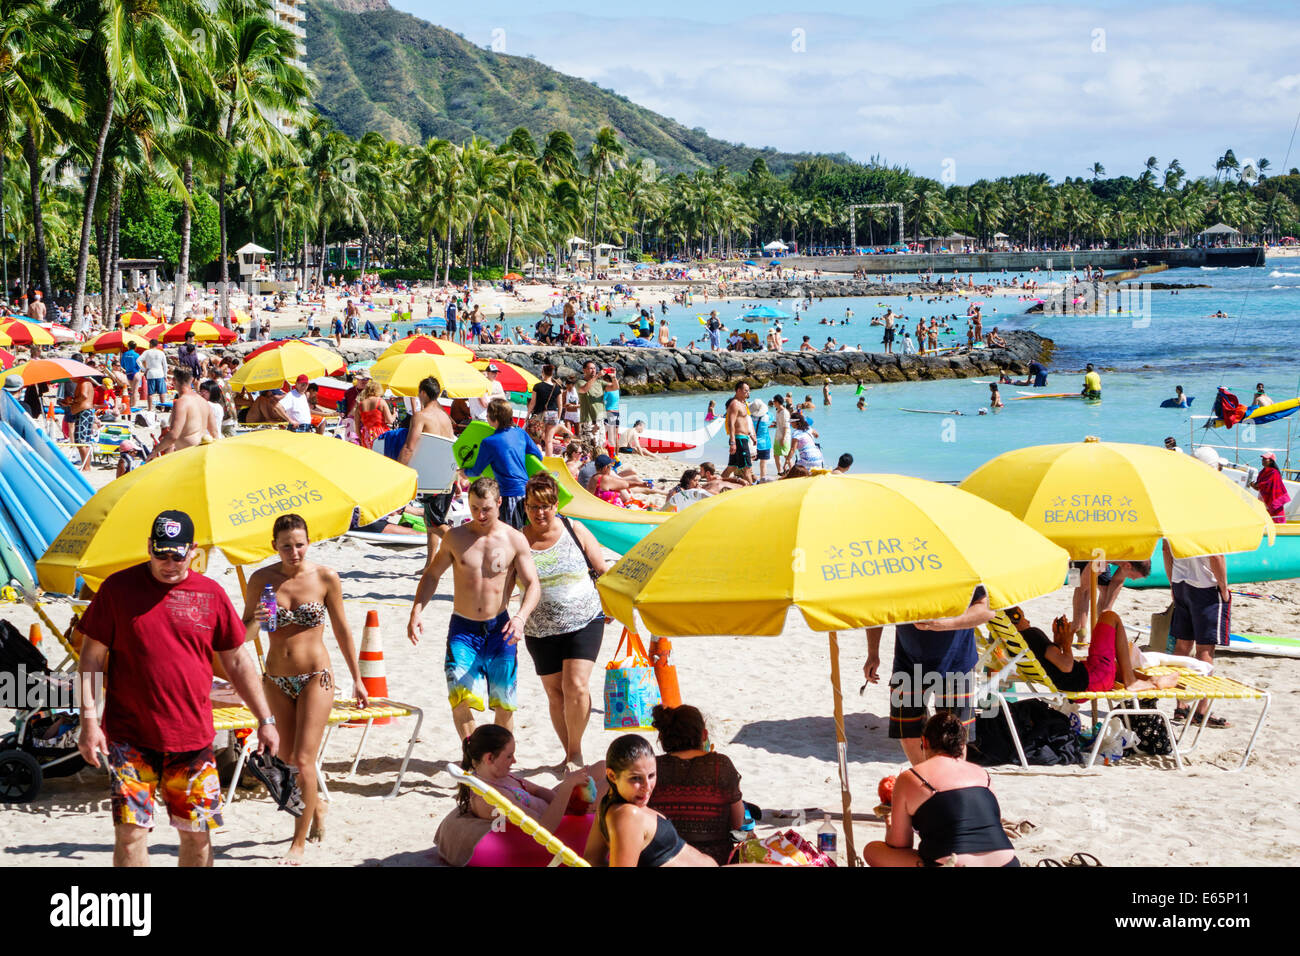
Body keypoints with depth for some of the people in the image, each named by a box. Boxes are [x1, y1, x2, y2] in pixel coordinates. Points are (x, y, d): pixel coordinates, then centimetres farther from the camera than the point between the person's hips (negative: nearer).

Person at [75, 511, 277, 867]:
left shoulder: (211, 594, 5)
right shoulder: (119, 588, -1)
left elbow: (238, 661, 12)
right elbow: (92, 656, 1)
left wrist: (265, 720, 9)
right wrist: (89, 719, -8)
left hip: (193, 739, 2)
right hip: (131, 737, -2)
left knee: (197, 835, 7)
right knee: (130, 832, -7)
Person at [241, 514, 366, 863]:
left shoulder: (326, 578, -8)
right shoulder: (261, 580, -5)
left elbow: (342, 630, 3)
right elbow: (243, 635, 0)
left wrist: (357, 679, 7)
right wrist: (255, 621, -23)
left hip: (316, 677, -3)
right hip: (276, 680, 3)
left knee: (303, 760, -8)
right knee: (287, 759, 12)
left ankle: (300, 841, 3)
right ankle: (315, 805, 41)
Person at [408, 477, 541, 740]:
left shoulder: (514, 540, -2)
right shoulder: (455, 538, 3)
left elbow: (533, 584, -4)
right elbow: (432, 575, 14)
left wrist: (521, 617, -23)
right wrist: (416, 613, 0)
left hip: (499, 629, 0)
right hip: (462, 629, 0)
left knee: (503, 703, 5)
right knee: (461, 698, -16)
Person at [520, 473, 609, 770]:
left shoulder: (574, 531, -3)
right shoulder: (519, 540, -2)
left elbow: (601, 569, 6)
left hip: (584, 622, -2)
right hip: (540, 630, 2)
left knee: (576, 686, -14)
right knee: (555, 693, 7)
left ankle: (576, 751, 1)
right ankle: (570, 754, 21)